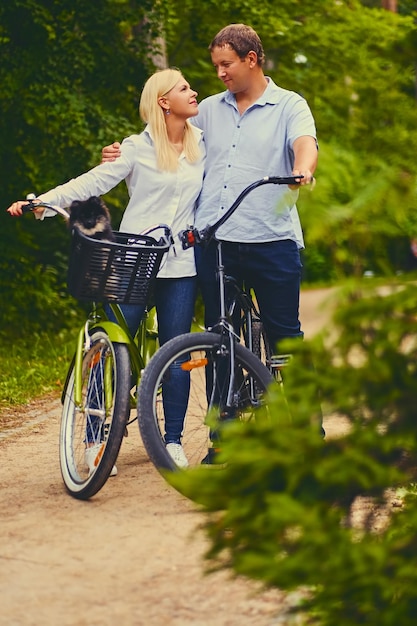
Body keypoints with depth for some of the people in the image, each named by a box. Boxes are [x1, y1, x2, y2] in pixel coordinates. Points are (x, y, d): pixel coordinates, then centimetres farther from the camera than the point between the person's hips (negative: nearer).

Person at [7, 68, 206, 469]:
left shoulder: (203, 145, 9)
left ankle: (173, 440, 13)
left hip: (180, 265, 3)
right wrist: (41, 203, -17)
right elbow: (93, 181, -7)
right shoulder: (137, 149, -1)